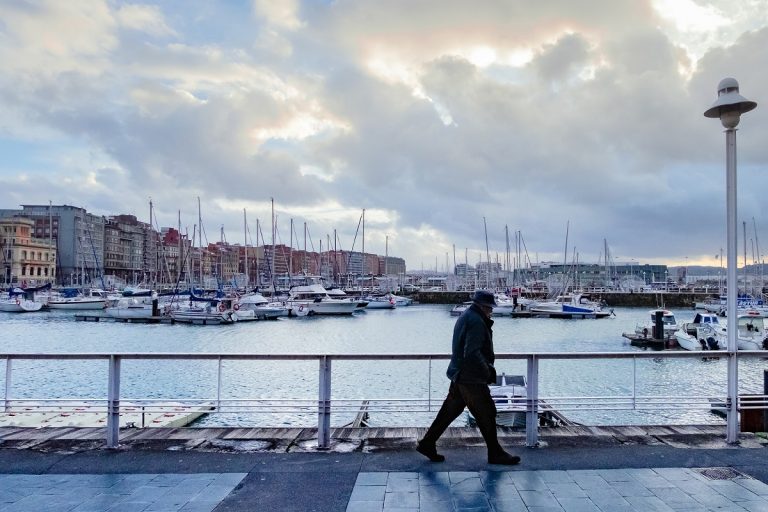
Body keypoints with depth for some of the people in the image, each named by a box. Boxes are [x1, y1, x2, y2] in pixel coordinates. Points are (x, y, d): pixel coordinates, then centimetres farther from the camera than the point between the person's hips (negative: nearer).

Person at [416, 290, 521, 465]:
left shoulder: (465, 317, 15)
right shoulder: (476, 321, -19)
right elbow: (472, 353, -26)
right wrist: (487, 372, -17)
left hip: (459, 376, 10)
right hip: (471, 378, -10)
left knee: (450, 411, 15)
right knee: (486, 414, 1)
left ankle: (427, 444, 20)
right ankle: (495, 454, 13)